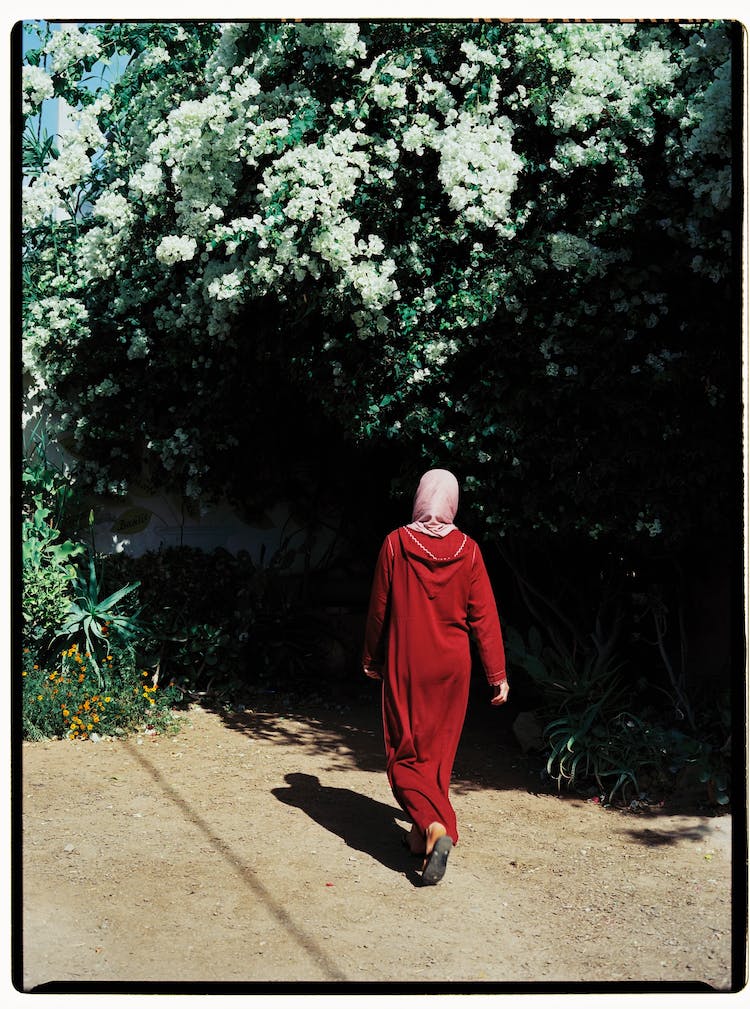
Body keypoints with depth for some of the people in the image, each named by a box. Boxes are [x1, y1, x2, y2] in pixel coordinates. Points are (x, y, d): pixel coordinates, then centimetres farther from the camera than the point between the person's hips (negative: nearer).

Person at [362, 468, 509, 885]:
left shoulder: (396, 543, -9)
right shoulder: (467, 549, -4)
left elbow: (379, 607, -2)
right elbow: (483, 614, -3)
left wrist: (372, 658, 12)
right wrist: (497, 673, 2)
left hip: (406, 665, -2)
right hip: (452, 665, 3)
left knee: (405, 755, 4)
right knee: (439, 752, 16)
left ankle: (434, 828, -18)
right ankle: (424, 835, 22)